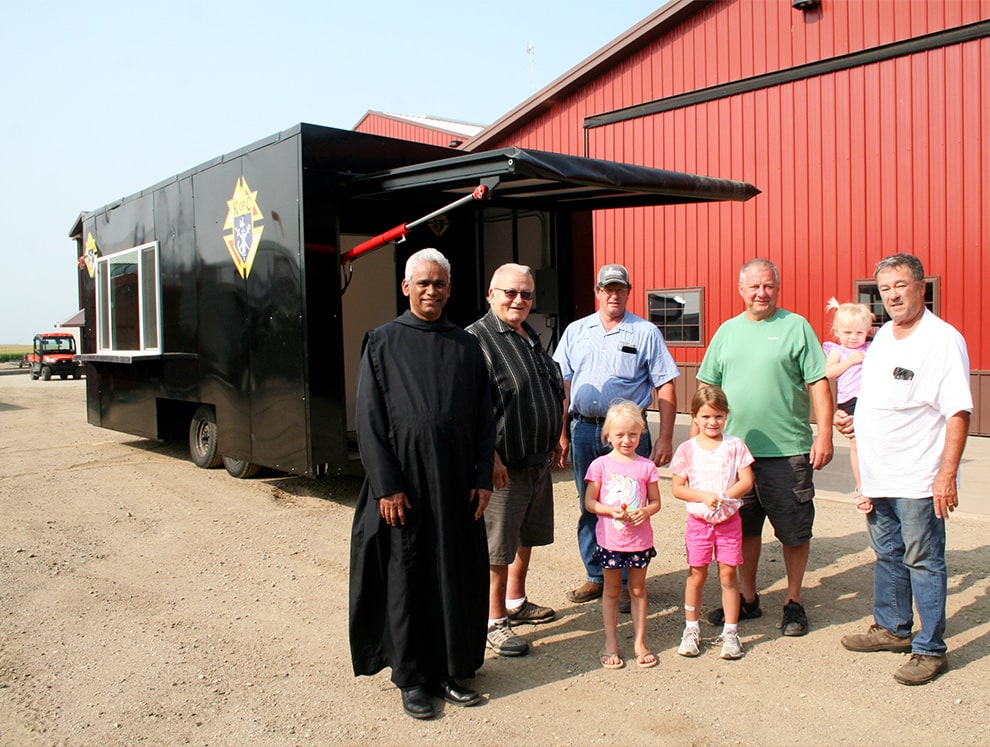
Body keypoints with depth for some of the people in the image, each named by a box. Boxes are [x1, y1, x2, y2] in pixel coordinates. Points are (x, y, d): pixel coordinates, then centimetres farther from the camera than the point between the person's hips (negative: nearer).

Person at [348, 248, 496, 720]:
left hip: (456, 482, 3)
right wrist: (387, 485, -12)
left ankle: (451, 670, 25)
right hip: (404, 483, -3)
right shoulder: (383, 343, -1)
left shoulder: (466, 346, 7)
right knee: (407, 577, 7)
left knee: (458, 575, 9)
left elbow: (484, 418, 8)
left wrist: (483, 478, 0)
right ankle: (412, 677, 21)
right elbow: (369, 419, -6)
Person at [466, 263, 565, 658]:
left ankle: (515, 602, 37)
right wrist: (491, 456, -23)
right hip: (505, 464, -9)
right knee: (498, 545, -1)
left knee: (527, 536, 20)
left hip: (539, 460, 9)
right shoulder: (477, 338, -13)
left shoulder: (531, 337, 14)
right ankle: (494, 622, 12)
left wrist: (554, 441, 21)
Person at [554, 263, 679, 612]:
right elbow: (563, 384, 11)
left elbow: (665, 388, -2)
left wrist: (665, 439, -8)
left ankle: (627, 582, 14)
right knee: (589, 508, 11)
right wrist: (561, 434, 6)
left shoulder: (646, 333, 1)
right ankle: (596, 577, 24)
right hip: (583, 430, 3)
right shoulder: (576, 331, 10)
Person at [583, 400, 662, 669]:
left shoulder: (646, 466, -2)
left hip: (639, 539, 1)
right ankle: (610, 644, 22)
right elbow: (589, 502, -3)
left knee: (638, 589, 13)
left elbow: (656, 502, 4)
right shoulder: (600, 465, -5)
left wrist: (645, 512, -17)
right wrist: (612, 511, -20)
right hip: (610, 539, -1)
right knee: (611, 590, 11)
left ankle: (640, 642, 26)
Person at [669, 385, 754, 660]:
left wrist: (724, 497, -19)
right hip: (698, 521, 0)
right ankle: (691, 629, 20)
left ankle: (730, 632, 16)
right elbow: (677, 487, -4)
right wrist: (704, 497, -18)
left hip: (729, 520, 0)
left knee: (728, 575, 4)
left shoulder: (734, 446, -1)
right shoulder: (687, 449, -3)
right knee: (696, 575, 6)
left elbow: (747, 481, -5)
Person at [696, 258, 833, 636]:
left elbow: (819, 384, -4)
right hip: (735, 449, 4)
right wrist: (697, 434, 8)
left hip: (788, 450, -4)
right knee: (744, 528, 13)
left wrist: (824, 433, -11)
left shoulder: (796, 326, -1)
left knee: (794, 531, 6)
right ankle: (747, 598, 28)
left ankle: (794, 602, 22)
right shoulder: (727, 331, 11)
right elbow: (708, 387, 14)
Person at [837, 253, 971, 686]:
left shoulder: (943, 340, -14)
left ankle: (930, 650, 15)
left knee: (923, 562, 2)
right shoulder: (882, 336, 11)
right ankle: (892, 629, 35)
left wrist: (947, 474, -22)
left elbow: (958, 411, -18)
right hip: (878, 473, 8)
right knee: (887, 555, 19)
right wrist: (853, 420, 9)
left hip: (918, 479, -8)